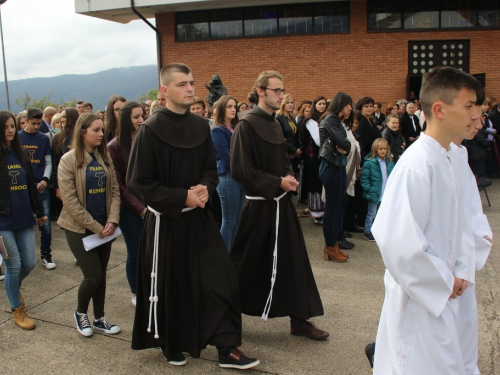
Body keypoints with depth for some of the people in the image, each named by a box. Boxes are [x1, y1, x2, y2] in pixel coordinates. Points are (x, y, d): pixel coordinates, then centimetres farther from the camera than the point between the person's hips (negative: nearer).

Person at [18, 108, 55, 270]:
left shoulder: (44, 138, 7)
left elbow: (48, 162, 8)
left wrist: (45, 179, -8)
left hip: (41, 186, 1)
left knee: (45, 223, 0)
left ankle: (46, 255, 12)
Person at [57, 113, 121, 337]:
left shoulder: (104, 158, 5)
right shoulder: (69, 160, -10)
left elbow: (114, 191, 4)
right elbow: (70, 201, -14)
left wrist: (112, 221, -11)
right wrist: (95, 227, -14)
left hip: (104, 228, 5)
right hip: (80, 228, -5)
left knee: (101, 275, 11)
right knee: (93, 276, -4)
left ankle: (99, 319, 26)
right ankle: (81, 313, 23)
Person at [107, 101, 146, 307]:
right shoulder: (115, 147, -5)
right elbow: (118, 184, -7)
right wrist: (139, 207, -14)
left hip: (150, 205, 2)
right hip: (129, 209, -2)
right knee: (135, 252, 7)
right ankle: (136, 293, 27)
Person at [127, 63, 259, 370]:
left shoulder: (201, 126, 2)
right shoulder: (150, 131, -14)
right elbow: (139, 183, -13)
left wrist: (205, 188, -10)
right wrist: (182, 197, -18)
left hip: (198, 217, 5)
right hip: (165, 220, -4)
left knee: (221, 279, 1)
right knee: (167, 286, 10)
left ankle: (227, 348, 13)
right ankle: (170, 344, 34)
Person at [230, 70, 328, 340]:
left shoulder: (275, 124, 10)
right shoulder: (246, 125, -14)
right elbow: (241, 170, -18)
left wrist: (289, 177, -1)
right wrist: (278, 183, -16)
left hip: (281, 203, 8)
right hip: (258, 206, -7)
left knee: (293, 262, 9)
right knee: (248, 265, 6)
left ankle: (299, 320, 19)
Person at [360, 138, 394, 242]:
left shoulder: (390, 163, 5)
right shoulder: (369, 163, -13)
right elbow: (364, 178, -11)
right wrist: (369, 189, -16)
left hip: (386, 195, 5)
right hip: (374, 194, -5)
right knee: (371, 214, 4)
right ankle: (368, 232, 16)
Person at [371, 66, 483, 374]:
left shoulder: (448, 159, 5)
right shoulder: (417, 166, -24)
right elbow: (399, 243, -30)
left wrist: (458, 273, 5)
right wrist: (444, 282, -17)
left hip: (441, 296, 9)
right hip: (420, 301, -9)